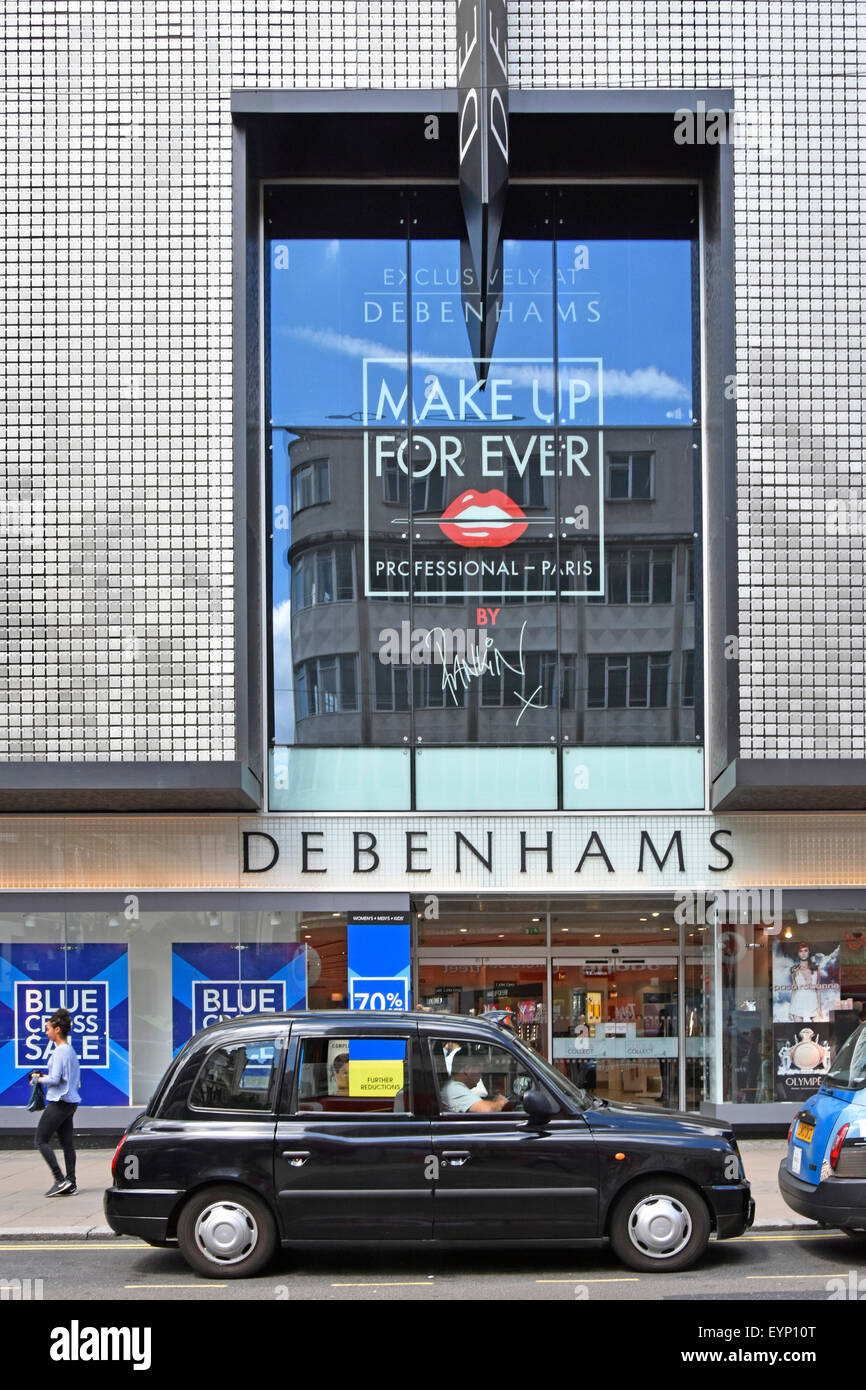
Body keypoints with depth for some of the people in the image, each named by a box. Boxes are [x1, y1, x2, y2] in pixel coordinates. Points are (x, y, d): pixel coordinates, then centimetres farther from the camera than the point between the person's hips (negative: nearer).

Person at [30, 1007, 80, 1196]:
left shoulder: (60, 1051, -16)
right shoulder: (70, 1050, 13)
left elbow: (55, 1079, -21)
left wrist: (39, 1079, -4)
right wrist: (44, 1076, 13)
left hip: (59, 1103, -9)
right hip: (70, 1101, 9)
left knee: (41, 1140, -3)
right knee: (67, 1142, 10)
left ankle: (60, 1180, -8)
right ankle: (70, 1184, 10)